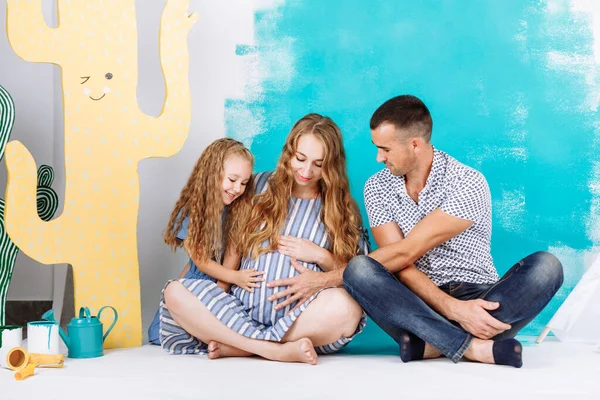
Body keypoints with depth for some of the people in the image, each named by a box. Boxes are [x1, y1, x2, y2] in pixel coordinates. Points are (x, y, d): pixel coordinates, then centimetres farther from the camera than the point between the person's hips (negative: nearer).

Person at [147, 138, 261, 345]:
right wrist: (235, 277, -27)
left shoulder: (240, 210, -11)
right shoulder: (190, 211, -12)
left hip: (224, 285, 0)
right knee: (158, 335, -13)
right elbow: (201, 261, -13)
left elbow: (233, 254, -14)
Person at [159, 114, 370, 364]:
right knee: (175, 292, -24)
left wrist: (321, 256, -5)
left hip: (297, 319, -1)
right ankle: (280, 351, -32)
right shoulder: (261, 186, 15)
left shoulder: (342, 209, 13)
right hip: (242, 309, 1)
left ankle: (235, 346, -23)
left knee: (346, 306, -35)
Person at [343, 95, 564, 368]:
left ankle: (430, 344, -34)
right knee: (357, 269, -28)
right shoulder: (377, 188, 1)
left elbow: (405, 253, -17)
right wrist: (453, 308, -27)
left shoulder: (468, 183, -11)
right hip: (418, 307, 1)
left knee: (545, 266, -27)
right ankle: (473, 346, -34)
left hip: (478, 300, -1)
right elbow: (401, 266, -9)